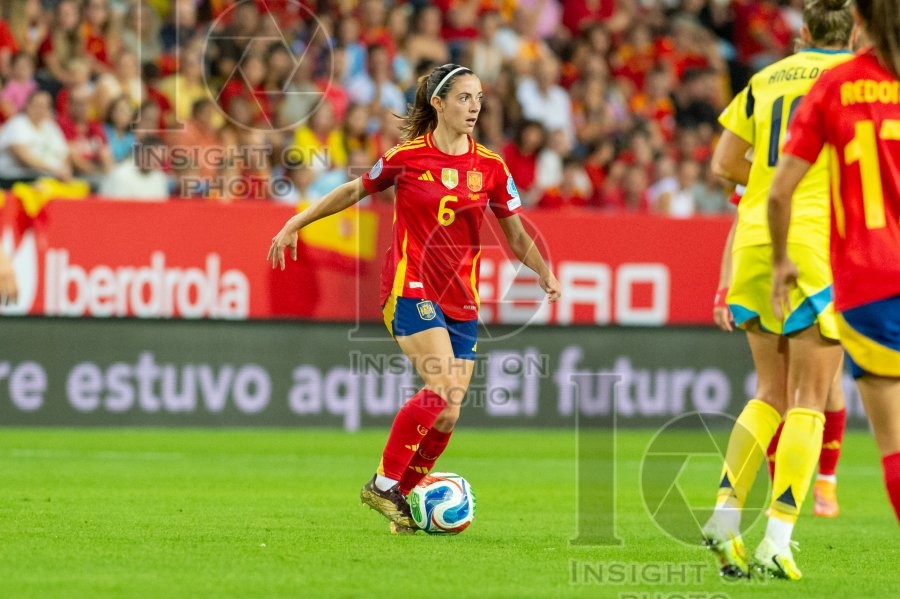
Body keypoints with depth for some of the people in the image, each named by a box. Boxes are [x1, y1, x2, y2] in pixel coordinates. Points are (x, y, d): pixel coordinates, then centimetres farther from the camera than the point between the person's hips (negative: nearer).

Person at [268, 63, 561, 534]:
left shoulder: (490, 167, 4)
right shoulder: (407, 157, -4)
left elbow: (515, 234, 10)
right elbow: (356, 191, 11)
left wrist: (544, 273, -7)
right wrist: (296, 223, 13)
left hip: (461, 301, 4)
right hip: (411, 289, -4)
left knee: (447, 416, -2)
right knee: (441, 390, -23)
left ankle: (404, 497, 15)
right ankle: (382, 485, -10)